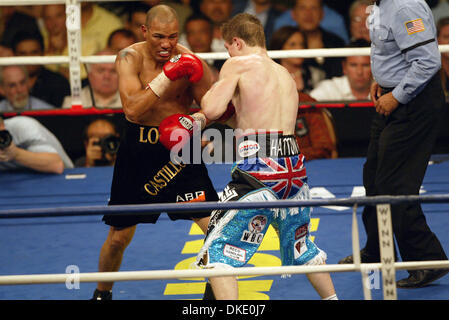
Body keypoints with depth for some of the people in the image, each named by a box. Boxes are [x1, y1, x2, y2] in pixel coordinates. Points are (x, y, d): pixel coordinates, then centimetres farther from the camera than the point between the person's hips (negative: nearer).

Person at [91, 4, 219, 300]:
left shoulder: (188, 61, -10)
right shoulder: (130, 58, -13)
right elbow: (133, 109, -26)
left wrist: (193, 123, -28)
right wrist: (168, 75, -32)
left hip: (179, 149, 1)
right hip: (138, 152, -1)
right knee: (119, 237, 8)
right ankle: (102, 293, 33)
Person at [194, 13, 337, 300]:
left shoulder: (238, 65, 1)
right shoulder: (287, 76, 22)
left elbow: (212, 110, -10)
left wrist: (212, 92, 12)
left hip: (258, 169, -7)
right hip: (294, 167, 7)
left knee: (216, 254, -4)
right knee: (301, 249, 29)